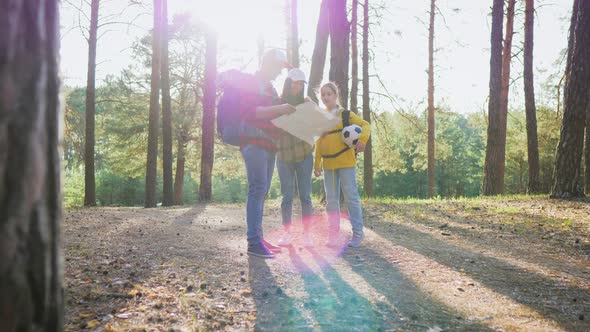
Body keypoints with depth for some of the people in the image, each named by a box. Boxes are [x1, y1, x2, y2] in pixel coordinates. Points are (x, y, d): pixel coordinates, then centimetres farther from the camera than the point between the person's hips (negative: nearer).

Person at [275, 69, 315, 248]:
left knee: (305, 196, 0)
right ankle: (287, 232, 14)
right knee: (287, 196, 4)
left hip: (303, 155, 1)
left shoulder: (306, 104, 6)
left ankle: (306, 233, 6)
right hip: (283, 156, -1)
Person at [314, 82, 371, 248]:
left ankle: (357, 232, 5)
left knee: (351, 197, -4)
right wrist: (317, 164, 11)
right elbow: (318, 143, 15)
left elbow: (365, 125, -1)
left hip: (345, 162, -4)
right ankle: (333, 236, 11)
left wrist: (362, 140, -20)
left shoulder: (345, 114, 1)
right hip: (328, 164, 4)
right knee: (331, 200, 6)